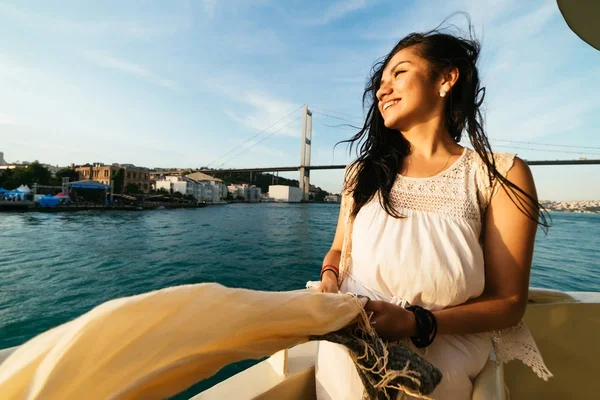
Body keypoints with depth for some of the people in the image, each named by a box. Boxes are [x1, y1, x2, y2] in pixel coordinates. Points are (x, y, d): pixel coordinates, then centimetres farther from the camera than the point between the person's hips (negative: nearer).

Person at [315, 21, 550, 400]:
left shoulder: (500, 175, -9)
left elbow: (508, 303, -8)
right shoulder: (364, 171, -1)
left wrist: (418, 323, -25)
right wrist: (329, 280, -15)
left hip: (438, 365, -1)